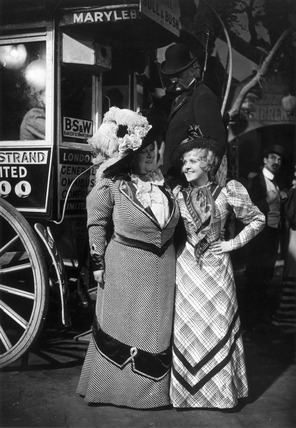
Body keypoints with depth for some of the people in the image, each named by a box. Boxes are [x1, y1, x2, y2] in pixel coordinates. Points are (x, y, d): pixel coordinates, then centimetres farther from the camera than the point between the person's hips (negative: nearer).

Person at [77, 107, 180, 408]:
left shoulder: (163, 182, 4)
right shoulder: (112, 184, -13)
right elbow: (97, 223, -5)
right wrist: (98, 262, -6)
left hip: (162, 269, 5)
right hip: (124, 267, -5)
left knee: (156, 327, 13)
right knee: (120, 324, 8)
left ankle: (151, 389, 28)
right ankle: (115, 385, 25)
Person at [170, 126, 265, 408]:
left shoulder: (227, 191, -5)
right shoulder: (177, 193, 1)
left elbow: (258, 220, 2)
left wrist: (235, 243, -3)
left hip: (216, 266, -1)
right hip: (186, 266, 2)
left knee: (218, 327, 7)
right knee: (187, 327, 6)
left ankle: (220, 390, 23)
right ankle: (188, 388, 20)